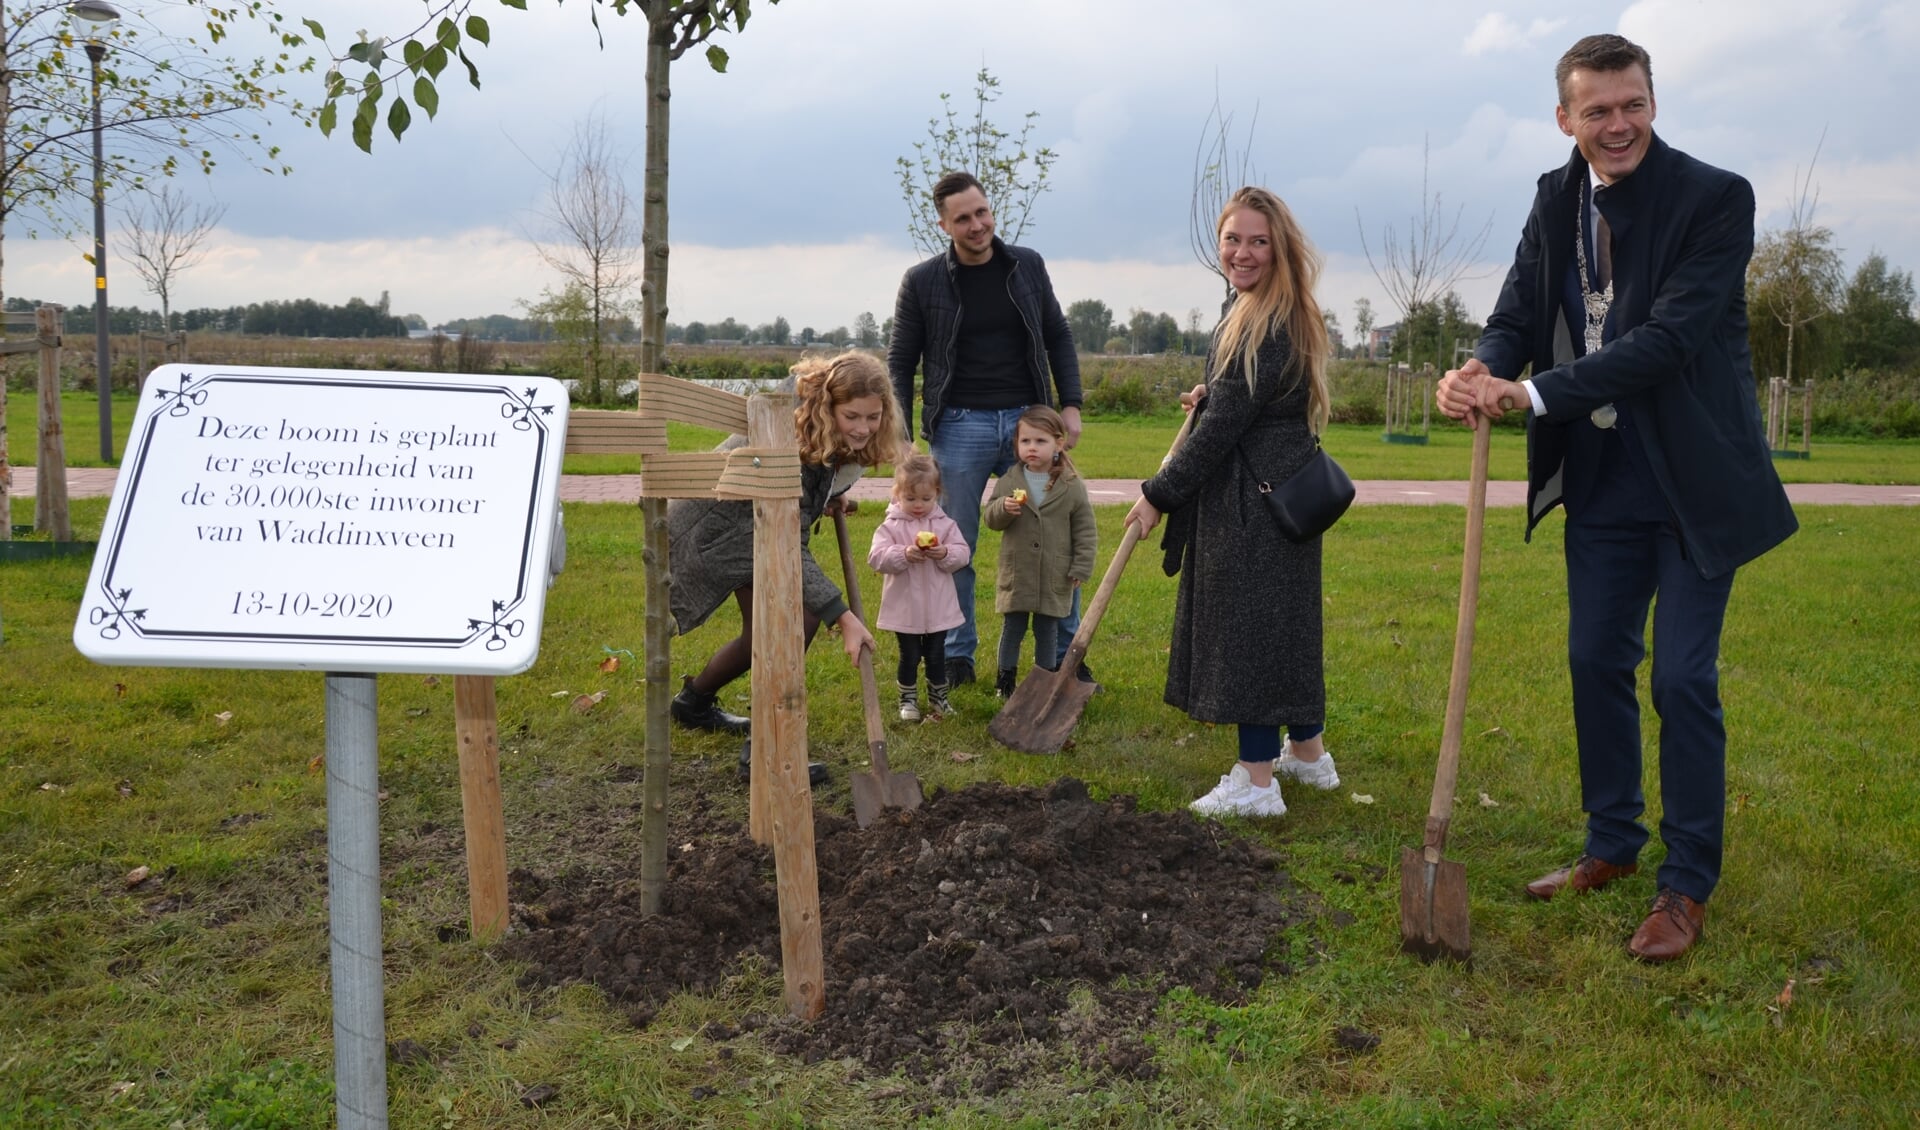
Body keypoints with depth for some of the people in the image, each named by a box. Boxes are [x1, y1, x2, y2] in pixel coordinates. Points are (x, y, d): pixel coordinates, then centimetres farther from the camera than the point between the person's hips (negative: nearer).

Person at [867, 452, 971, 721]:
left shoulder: (945, 524, 0)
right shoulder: (890, 527, -7)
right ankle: (908, 699, 25)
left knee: (936, 655, 13)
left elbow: (963, 553, -5)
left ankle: (938, 697, 30)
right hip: (904, 608, -2)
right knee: (909, 656, 9)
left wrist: (945, 553, -25)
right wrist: (904, 554, -30)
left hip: (938, 607, 2)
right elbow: (877, 557, -17)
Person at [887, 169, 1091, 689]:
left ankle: (1067, 652, 16)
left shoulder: (1028, 266, 4)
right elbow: (900, 362, 3)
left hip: (1028, 418, 2)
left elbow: (1058, 336, 12)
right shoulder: (923, 281, -3)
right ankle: (957, 655, 20)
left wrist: (1070, 405, 3)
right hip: (960, 426, -2)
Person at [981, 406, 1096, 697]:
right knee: (1012, 629, 10)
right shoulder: (1009, 482, -1)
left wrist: (1081, 569, -5)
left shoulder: (1072, 486, -5)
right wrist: (1003, 508, -21)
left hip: (1054, 577, -1)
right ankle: (1005, 677, 24)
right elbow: (990, 520, 1)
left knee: (1047, 631, 11)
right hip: (1016, 573, 1)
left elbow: (1085, 531, -1)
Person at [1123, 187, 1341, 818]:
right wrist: (1209, 397, 13)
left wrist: (1160, 493, -14)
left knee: (1250, 621, -6)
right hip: (1270, 488, 11)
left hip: (1257, 499, -11)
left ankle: (1257, 780, 1)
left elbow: (1223, 426, -21)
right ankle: (1308, 752, 31)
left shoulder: (1270, 325, -20)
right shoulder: (1251, 310, 14)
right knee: (1284, 619, 18)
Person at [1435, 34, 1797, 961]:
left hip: (1693, 482, -6)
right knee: (1596, 663, 13)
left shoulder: (1715, 198, -16)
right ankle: (1612, 845, 31)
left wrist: (1534, 394, -32)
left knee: (1681, 680, -2)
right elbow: (1518, 315, -1)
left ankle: (1688, 885, 13)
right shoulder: (1557, 198, 3)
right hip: (1601, 477, 6)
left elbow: (1668, 340, -25)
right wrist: (1482, 371, -25)